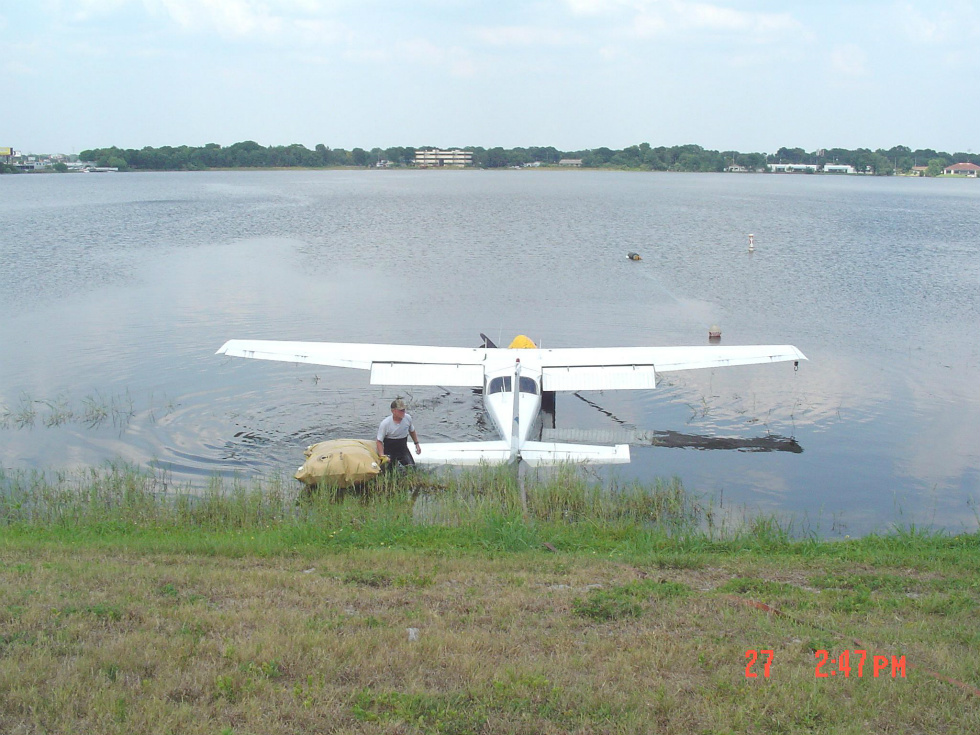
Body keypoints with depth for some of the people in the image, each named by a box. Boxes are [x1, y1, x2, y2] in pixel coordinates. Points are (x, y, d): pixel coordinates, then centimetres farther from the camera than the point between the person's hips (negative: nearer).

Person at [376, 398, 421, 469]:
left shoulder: (408, 418, -10)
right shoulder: (385, 424, -23)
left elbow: (412, 431, 12)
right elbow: (379, 441, -16)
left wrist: (417, 444, 11)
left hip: (403, 448, 3)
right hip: (390, 449, -3)